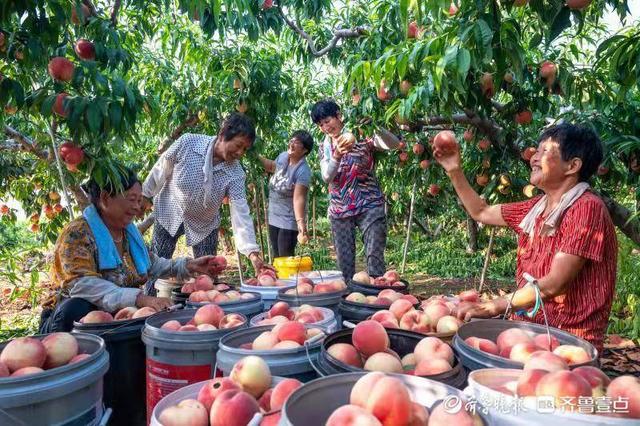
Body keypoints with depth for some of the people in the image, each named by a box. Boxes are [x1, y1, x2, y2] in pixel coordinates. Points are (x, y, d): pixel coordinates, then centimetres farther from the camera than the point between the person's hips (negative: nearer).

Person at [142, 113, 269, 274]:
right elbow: (161, 171, -8)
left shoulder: (235, 173, -21)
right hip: (168, 215, 0)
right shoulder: (187, 142, -23)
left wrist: (253, 253, -35)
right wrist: (144, 196, 4)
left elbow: (241, 213, -26)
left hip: (204, 226, 1)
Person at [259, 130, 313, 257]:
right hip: (273, 217, 8)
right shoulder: (283, 156, -1)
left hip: (289, 221, -8)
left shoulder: (303, 171, -24)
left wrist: (300, 222, -43)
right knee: (277, 257, 17)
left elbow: (298, 198, -31)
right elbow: (272, 167, 23)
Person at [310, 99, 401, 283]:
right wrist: (337, 155, -23)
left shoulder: (361, 134, -2)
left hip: (369, 205, -4)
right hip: (339, 210, 4)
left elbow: (394, 144, -15)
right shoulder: (324, 147, 10)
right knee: (344, 261, 6)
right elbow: (326, 177, -5)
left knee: (375, 256, -9)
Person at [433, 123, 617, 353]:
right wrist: (454, 170, 16)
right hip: (527, 327, 6)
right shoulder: (537, 207, 8)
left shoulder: (587, 208, -15)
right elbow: (482, 213, 22)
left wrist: (493, 307, -18)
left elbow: (553, 285, -20)